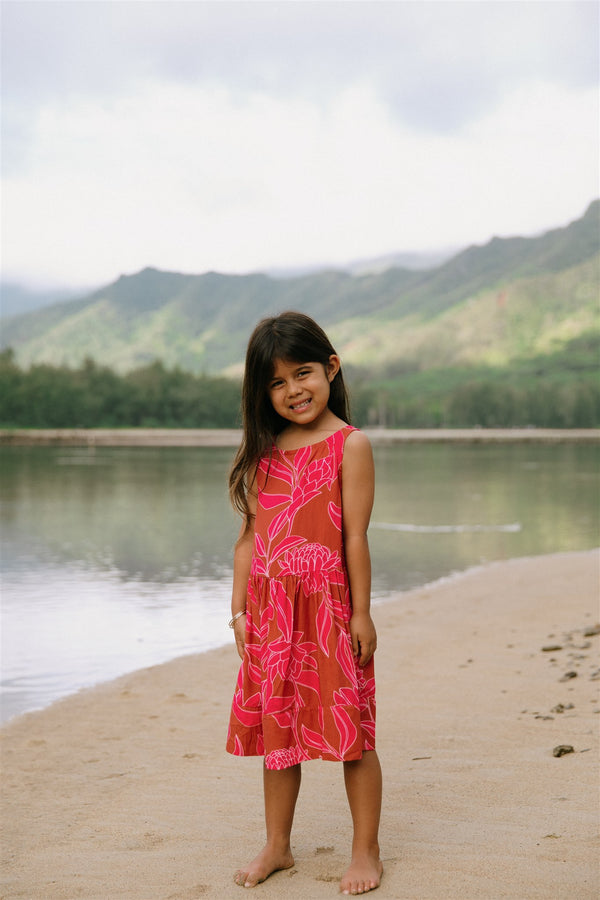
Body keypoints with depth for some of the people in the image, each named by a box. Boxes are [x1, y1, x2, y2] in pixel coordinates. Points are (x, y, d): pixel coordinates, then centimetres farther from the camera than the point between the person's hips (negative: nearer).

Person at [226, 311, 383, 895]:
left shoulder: (350, 444, -5)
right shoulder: (264, 451, 10)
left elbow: (355, 537, -9)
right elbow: (250, 536, 11)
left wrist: (361, 612, -9)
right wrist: (239, 609, 8)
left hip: (327, 609, -5)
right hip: (270, 612, 5)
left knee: (350, 734, 3)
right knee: (275, 731, 13)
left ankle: (365, 850, 16)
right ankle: (276, 846, 28)